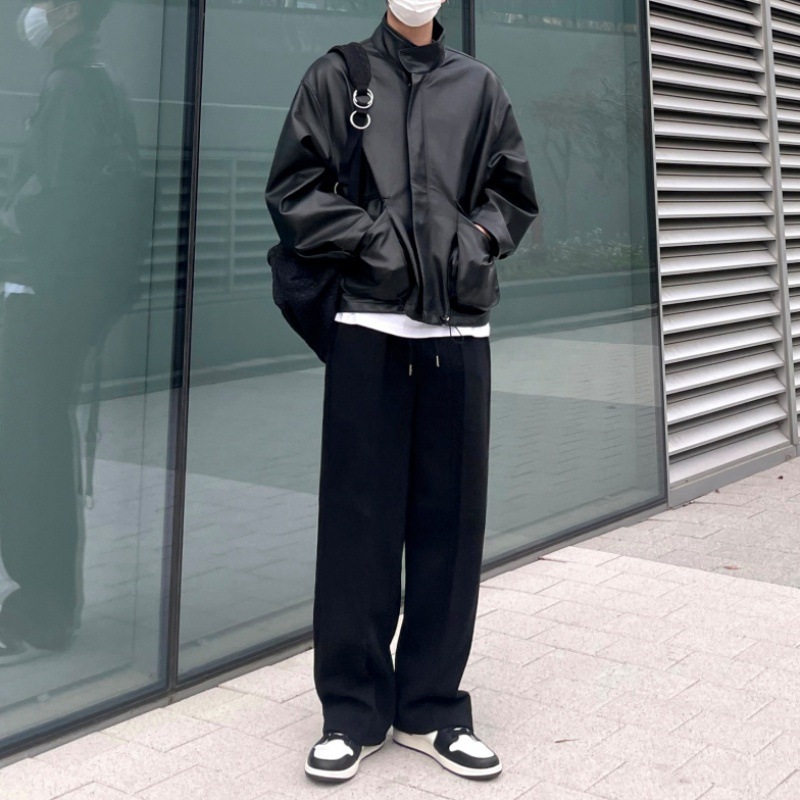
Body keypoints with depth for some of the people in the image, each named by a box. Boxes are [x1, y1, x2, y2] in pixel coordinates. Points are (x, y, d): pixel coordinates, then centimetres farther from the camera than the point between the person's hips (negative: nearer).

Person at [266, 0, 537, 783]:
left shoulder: (479, 86, 15)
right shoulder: (336, 76, 9)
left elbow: (514, 192, 20)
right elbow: (292, 190, 4)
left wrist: (479, 235, 2)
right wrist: (371, 236, -6)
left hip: (459, 326, 3)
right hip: (369, 321, -2)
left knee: (450, 519, 3)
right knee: (360, 520, -1)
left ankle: (430, 706, 15)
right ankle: (353, 709, 11)